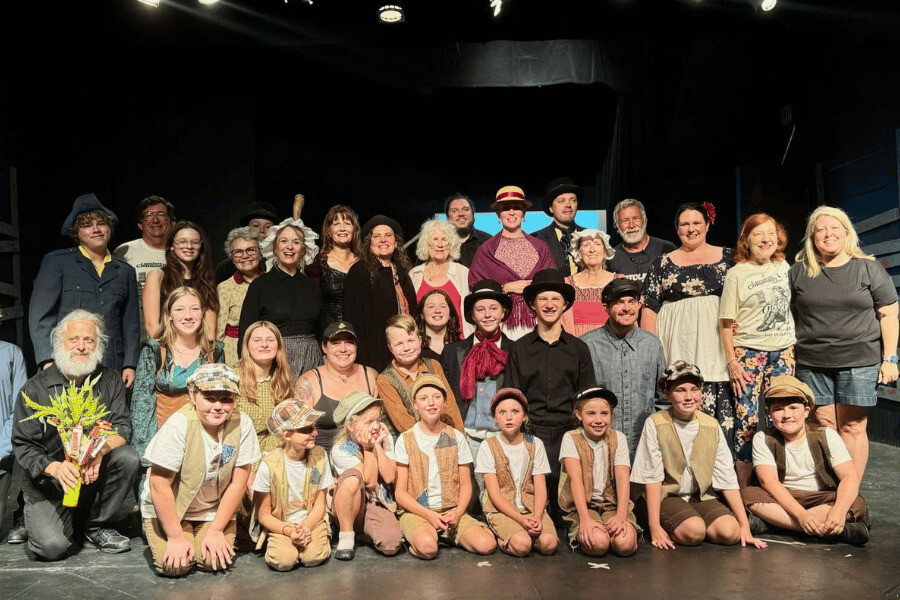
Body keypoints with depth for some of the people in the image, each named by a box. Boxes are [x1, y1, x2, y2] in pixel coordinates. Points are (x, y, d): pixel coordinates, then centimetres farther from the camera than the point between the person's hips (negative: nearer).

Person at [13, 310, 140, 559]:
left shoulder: (110, 380, 0)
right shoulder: (35, 389, -7)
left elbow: (123, 426, -7)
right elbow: (22, 445, -9)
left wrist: (100, 451, -29)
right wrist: (56, 468, -28)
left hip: (94, 474, 3)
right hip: (47, 482, -2)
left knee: (128, 458, -27)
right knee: (52, 546, -22)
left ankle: (98, 525, -4)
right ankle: (38, 516, 18)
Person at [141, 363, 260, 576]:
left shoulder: (242, 425, -18)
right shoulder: (178, 426, -26)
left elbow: (238, 483, -9)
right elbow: (160, 486, -20)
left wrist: (216, 530, -8)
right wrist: (175, 537, -16)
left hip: (214, 511, 2)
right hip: (168, 510, -2)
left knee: (215, 561, -16)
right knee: (175, 566, -16)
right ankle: (158, 538, 17)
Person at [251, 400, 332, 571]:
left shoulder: (319, 456, -5)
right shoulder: (269, 465, -15)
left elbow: (319, 505, 0)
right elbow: (264, 515, -7)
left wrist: (306, 528, -19)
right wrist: (289, 531, -23)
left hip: (311, 521, 2)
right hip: (279, 525, -1)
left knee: (313, 556, -25)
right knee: (283, 560, -28)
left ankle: (304, 538, 5)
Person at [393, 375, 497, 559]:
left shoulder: (457, 438, 7)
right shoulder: (406, 440, 0)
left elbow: (465, 485, 9)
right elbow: (400, 492, -2)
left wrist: (458, 512, -10)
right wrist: (429, 515, -15)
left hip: (452, 510, 4)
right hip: (416, 511, -4)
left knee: (487, 545, -20)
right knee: (427, 547, -36)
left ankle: (447, 535, 4)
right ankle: (415, 537, -4)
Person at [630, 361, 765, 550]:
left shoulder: (711, 426, 1)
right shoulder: (655, 424, -11)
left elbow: (727, 478, 0)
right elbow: (652, 478, -12)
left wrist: (745, 525, -5)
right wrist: (654, 527, -16)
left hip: (702, 496, 4)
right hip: (667, 496, -4)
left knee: (730, 532, -21)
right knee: (694, 531, -30)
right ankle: (668, 529, 1)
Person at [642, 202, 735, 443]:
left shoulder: (728, 258, 12)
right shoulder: (663, 264, 10)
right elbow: (650, 308, 6)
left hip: (719, 344, 1)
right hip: (680, 348, -1)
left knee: (723, 409, -3)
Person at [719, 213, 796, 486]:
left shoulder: (784, 266, 9)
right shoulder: (736, 273, -4)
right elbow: (726, 322, -5)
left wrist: (793, 346, 15)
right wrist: (731, 361, -10)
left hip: (783, 350, 5)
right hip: (748, 352, -4)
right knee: (746, 420, -6)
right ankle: (743, 489, 5)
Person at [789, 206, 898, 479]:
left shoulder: (869, 268, 6)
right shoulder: (798, 272, 9)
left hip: (858, 363, -1)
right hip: (812, 364, 1)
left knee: (853, 428, 1)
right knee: (823, 427, 3)